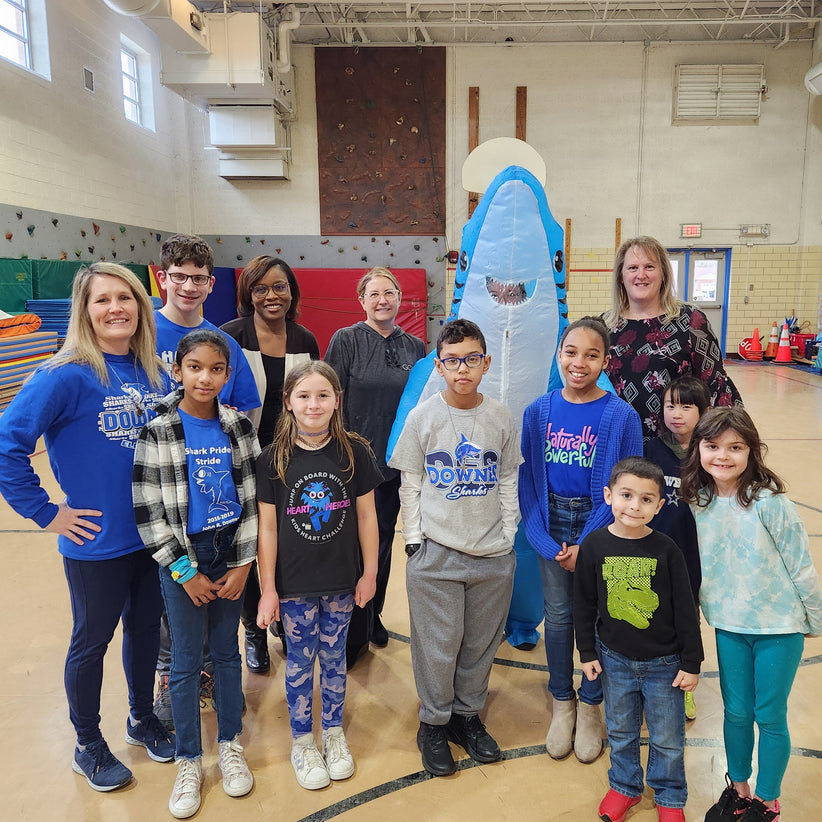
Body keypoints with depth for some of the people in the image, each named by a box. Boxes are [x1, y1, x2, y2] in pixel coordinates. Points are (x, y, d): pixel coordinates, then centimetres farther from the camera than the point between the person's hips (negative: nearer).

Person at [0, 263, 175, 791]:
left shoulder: (155, 373, 0)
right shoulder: (68, 375, -18)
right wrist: (46, 512, -16)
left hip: (154, 533, 5)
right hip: (97, 544, -5)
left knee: (146, 627, 20)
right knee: (93, 641, 14)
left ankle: (142, 719, 44)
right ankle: (89, 747, 37)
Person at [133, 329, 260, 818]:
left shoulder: (239, 427, -3)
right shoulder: (158, 433, -11)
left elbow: (253, 498, 0)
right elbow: (149, 511, -10)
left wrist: (241, 566, -4)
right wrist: (186, 573, -10)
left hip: (232, 555, 2)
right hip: (182, 560, -2)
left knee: (228, 651, 16)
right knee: (186, 662, 10)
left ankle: (230, 745, 36)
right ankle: (189, 762, 29)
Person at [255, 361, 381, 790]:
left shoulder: (354, 452, -7)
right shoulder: (273, 459, -10)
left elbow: (366, 516, 0)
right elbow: (267, 527, -6)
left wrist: (369, 573, 2)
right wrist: (268, 588, -5)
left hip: (342, 581, 1)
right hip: (294, 584, -1)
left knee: (334, 656, 16)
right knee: (300, 661, 12)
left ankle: (334, 734, 37)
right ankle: (302, 742, 33)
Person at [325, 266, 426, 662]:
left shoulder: (415, 347, 6)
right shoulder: (346, 340, -6)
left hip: (396, 463, 4)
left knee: (383, 541, 15)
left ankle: (373, 616, 35)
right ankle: (354, 634, 18)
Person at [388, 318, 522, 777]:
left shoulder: (502, 418, 1)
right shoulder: (422, 418, -4)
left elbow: (508, 483, 8)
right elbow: (410, 486, 0)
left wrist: (508, 535, 4)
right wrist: (415, 541, -4)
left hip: (493, 554, 2)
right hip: (436, 551, -2)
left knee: (482, 641, 13)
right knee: (438, 644, 5)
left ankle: (468, 714, 35)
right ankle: (434, 723, 28)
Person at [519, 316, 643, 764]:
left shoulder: (621, 416, -10)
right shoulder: (539, 411, -3)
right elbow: (527, 479, 0)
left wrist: (586, 545, -12)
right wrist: (545, 539, -8)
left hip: (599, 526, -2)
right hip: (552, 524, 2)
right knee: (557, 616, 12)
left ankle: (590, 703, 32)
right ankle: (562, 702, 33)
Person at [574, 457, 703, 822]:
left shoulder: (666, 549, -14)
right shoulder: (594, 545, -10)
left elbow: (685, 609, -7)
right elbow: (584, 604, -1)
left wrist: (691, 663, -4)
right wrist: (587, 652, 2)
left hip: (663, 663, -1)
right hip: (614, 659, 1)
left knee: (667, 738, 14)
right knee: (620, 731, 19)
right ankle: (625, 786, 43)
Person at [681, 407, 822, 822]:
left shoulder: (770, 502, -19)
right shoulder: (695, 503, -7)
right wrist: (707, 607, 6)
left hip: (779, 626, -3)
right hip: (728, 626, 3)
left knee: (770, 717, 11)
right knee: (735, 712, 17)